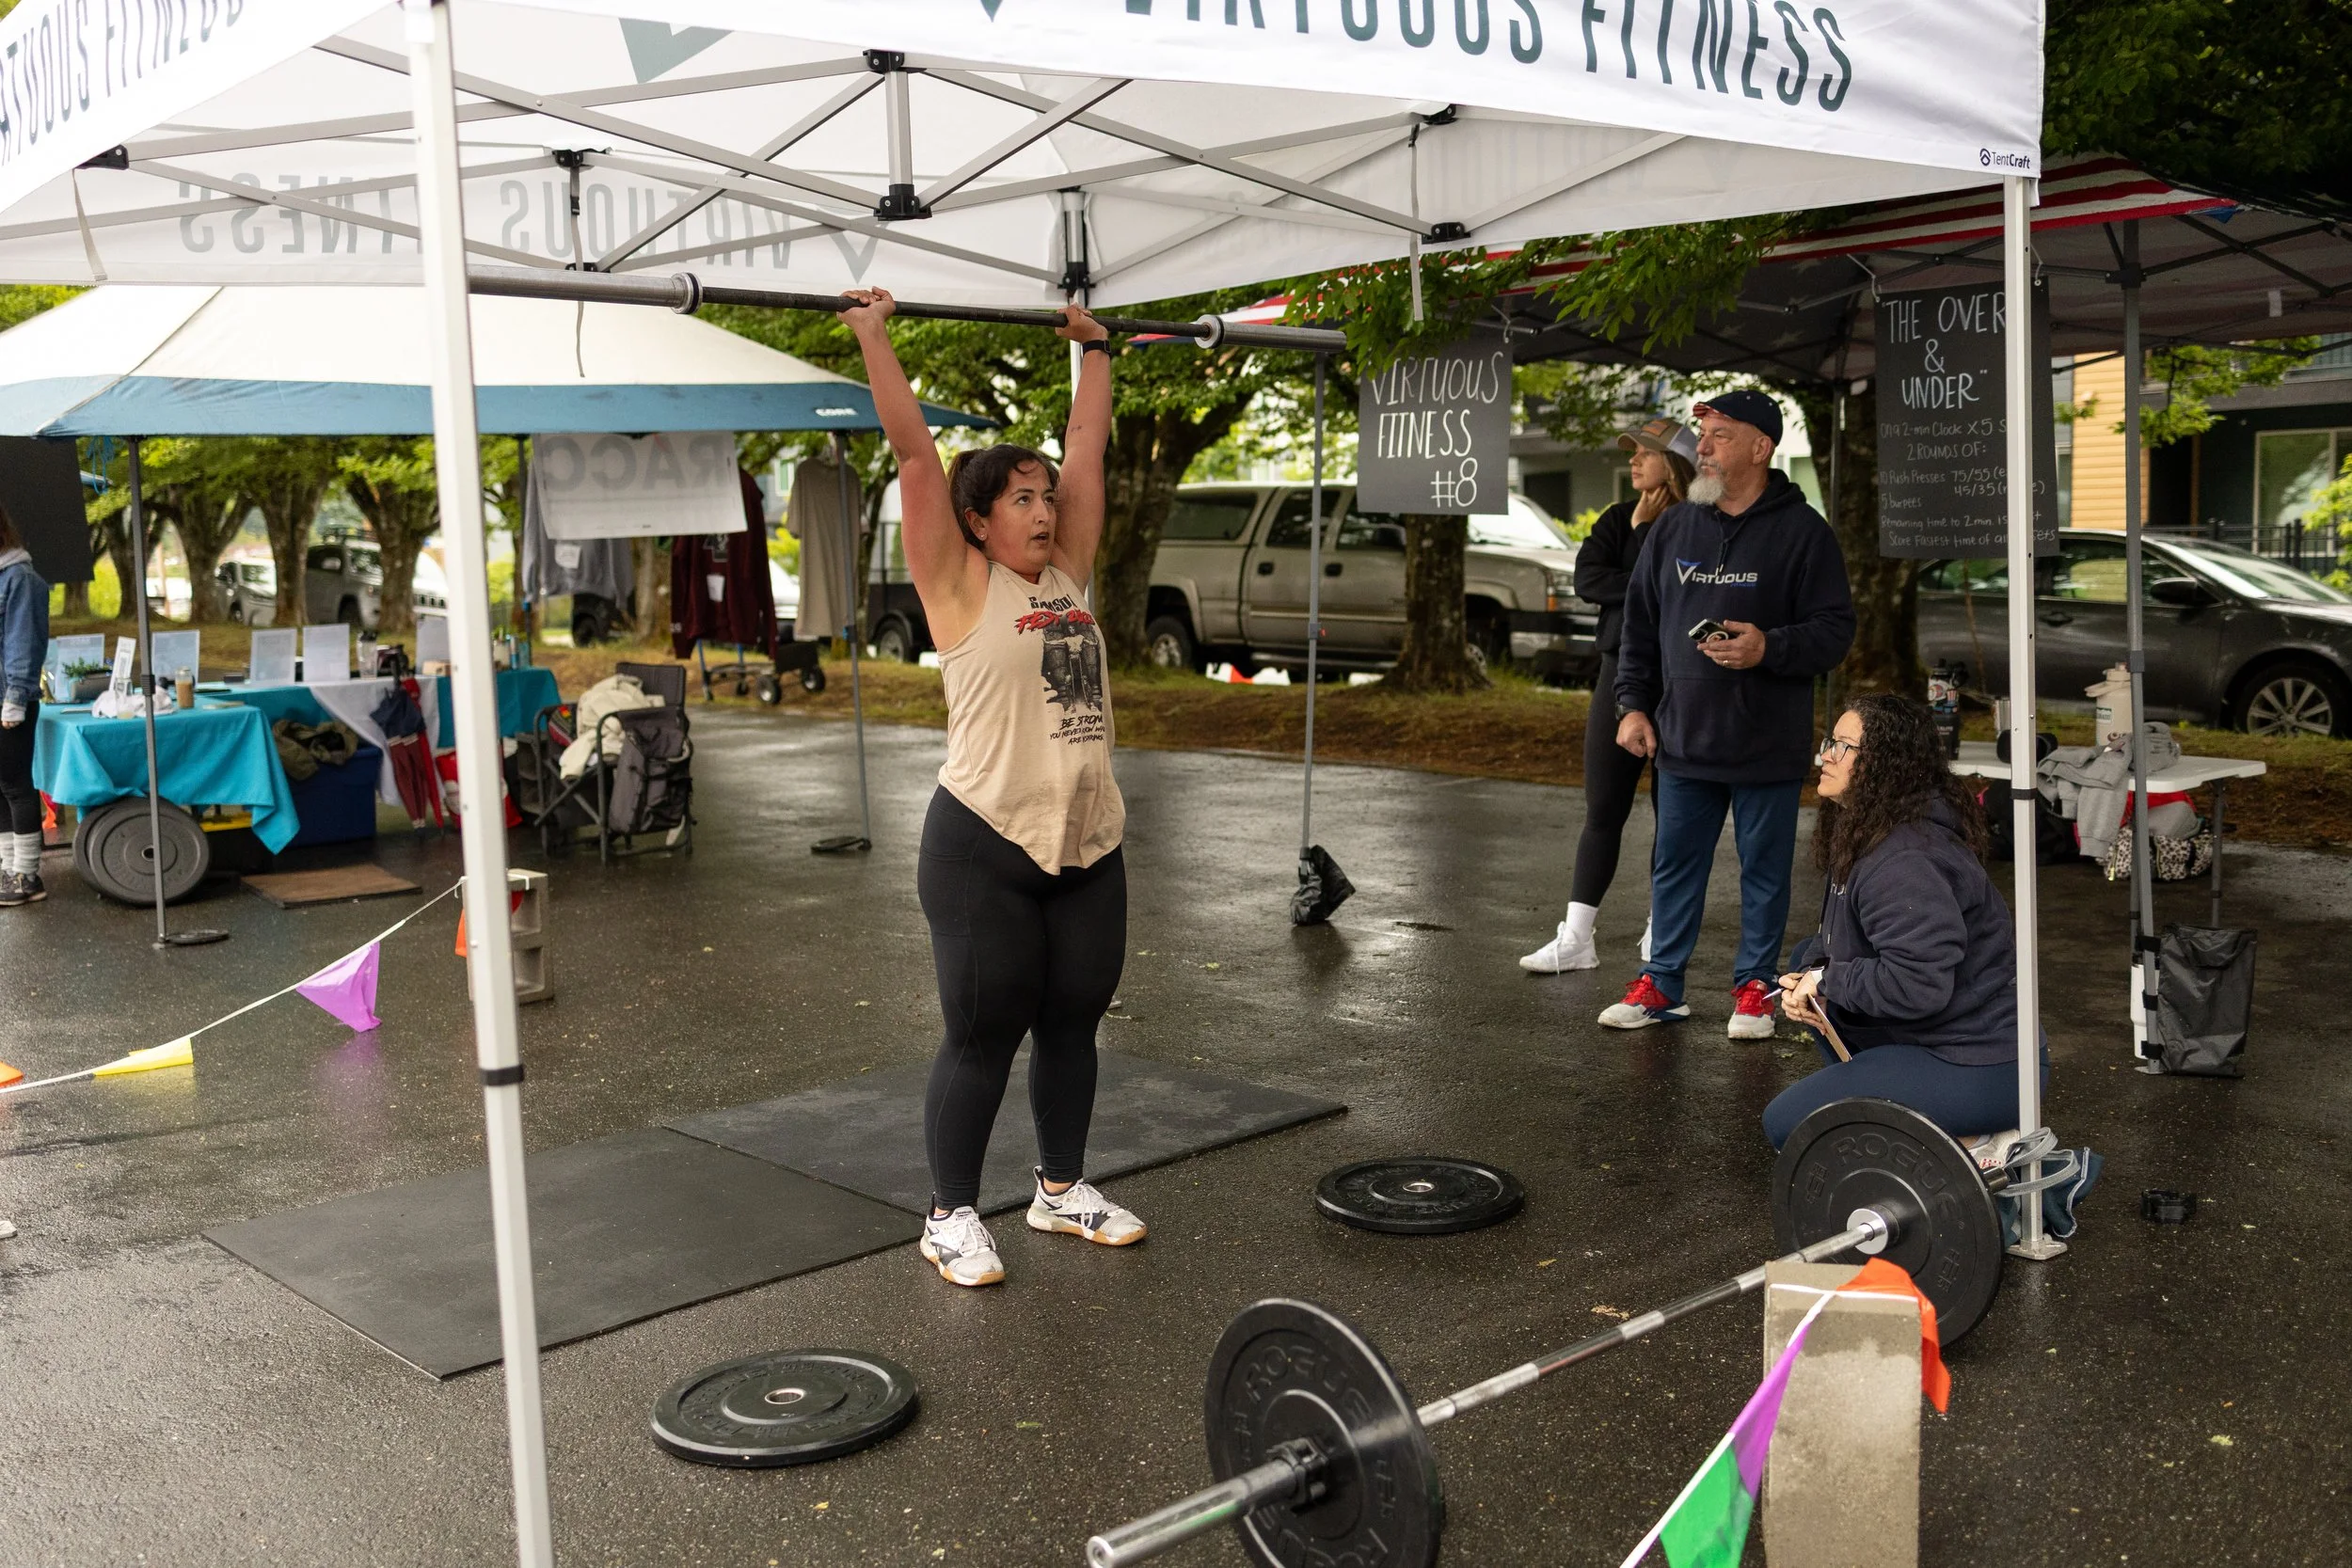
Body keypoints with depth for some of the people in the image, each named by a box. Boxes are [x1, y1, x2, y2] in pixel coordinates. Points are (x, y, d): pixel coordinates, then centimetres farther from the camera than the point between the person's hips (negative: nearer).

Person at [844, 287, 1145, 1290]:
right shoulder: (961, 585, -5)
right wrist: (873, 337, -8)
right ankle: (952, 1216, 16)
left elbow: (1087, 444, 17)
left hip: (1087, 843, 6)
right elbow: (913, 452, -9)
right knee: (983, 1036, 2)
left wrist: (1094, 350, 23)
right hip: (987, 847, -6)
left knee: (1073, 1022, 15)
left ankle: (1062, 1189, 31)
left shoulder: (1068, 572, 10)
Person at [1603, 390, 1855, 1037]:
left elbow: (1834, 631, -7)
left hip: (1768, 747, -4)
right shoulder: (1672, 528, 7)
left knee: (1764, 869, 8)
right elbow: (1639, 624, 14)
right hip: (1683, 741, 4)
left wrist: (1769, 648, -24)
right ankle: (1661, 983, 22)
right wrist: (1634, 704, 8)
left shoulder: (1801, 531, -6)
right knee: (1674, 864, 11)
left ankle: (1755, 986, 21)